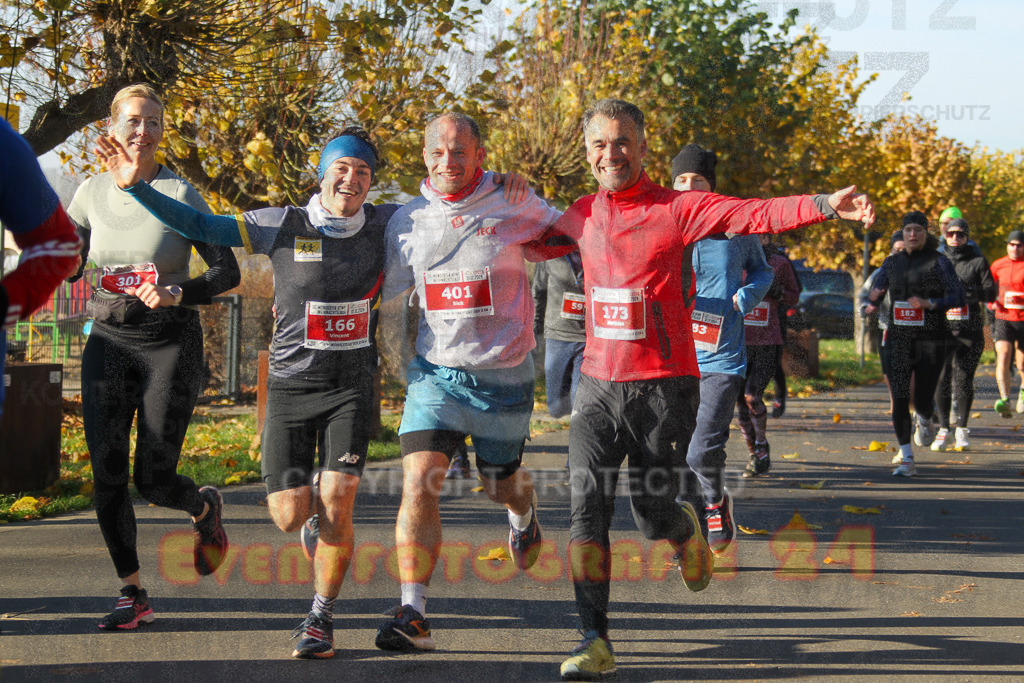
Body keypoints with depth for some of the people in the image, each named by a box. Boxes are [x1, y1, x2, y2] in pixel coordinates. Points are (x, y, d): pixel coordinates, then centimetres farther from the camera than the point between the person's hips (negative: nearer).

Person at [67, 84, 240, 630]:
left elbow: (227, 271, -6)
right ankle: (133, 593, 7)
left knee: (153, 480, -6)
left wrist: (177, 293, -22)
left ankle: (205, 507, 31)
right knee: (106, 471, -7)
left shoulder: (180, 194, -6)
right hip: (109, 341, 3)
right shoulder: (92, 193, 5)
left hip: (170, 343, -3)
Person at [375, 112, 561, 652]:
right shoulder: (409, 219, 3)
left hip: (502, 375, -1)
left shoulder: (515, 208, -4)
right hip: (434, 370, 1)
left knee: (500, 482, 16)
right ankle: (412, 616, -16)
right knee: (419, 480, -16)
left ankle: (523, 514, 56)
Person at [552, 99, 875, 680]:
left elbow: (756, 215, -21)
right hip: (599, 385, 3)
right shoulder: (581, 216, 8)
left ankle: (688, 532, 42)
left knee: (653, 511, 3)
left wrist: (825, 206, -34)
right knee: (587, 506, -9)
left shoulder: (678, 208, -7)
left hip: (663, 386, -3)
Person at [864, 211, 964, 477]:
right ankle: (906, 460, -3)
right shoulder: (891, 263, 10)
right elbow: (873, 300, 18)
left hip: (931, 339, -3)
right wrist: (873, 301, -6)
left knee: (923, 400, -1)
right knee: (899, 398, -7)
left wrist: (929, 303, -22)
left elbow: (958, 296, -8)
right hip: (898, 338, 3)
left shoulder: (938, 262, -3)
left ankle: (924, 420, 39)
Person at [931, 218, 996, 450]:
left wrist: (967, 291, -17)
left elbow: (990, 293, 0)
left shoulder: (978, 261, 7)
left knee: (964, 379, 0)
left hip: (970, 329, -1)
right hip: (941, 327, 1)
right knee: (941, 379, -5)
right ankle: (943, 429, 3)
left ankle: (961, 430, 10)